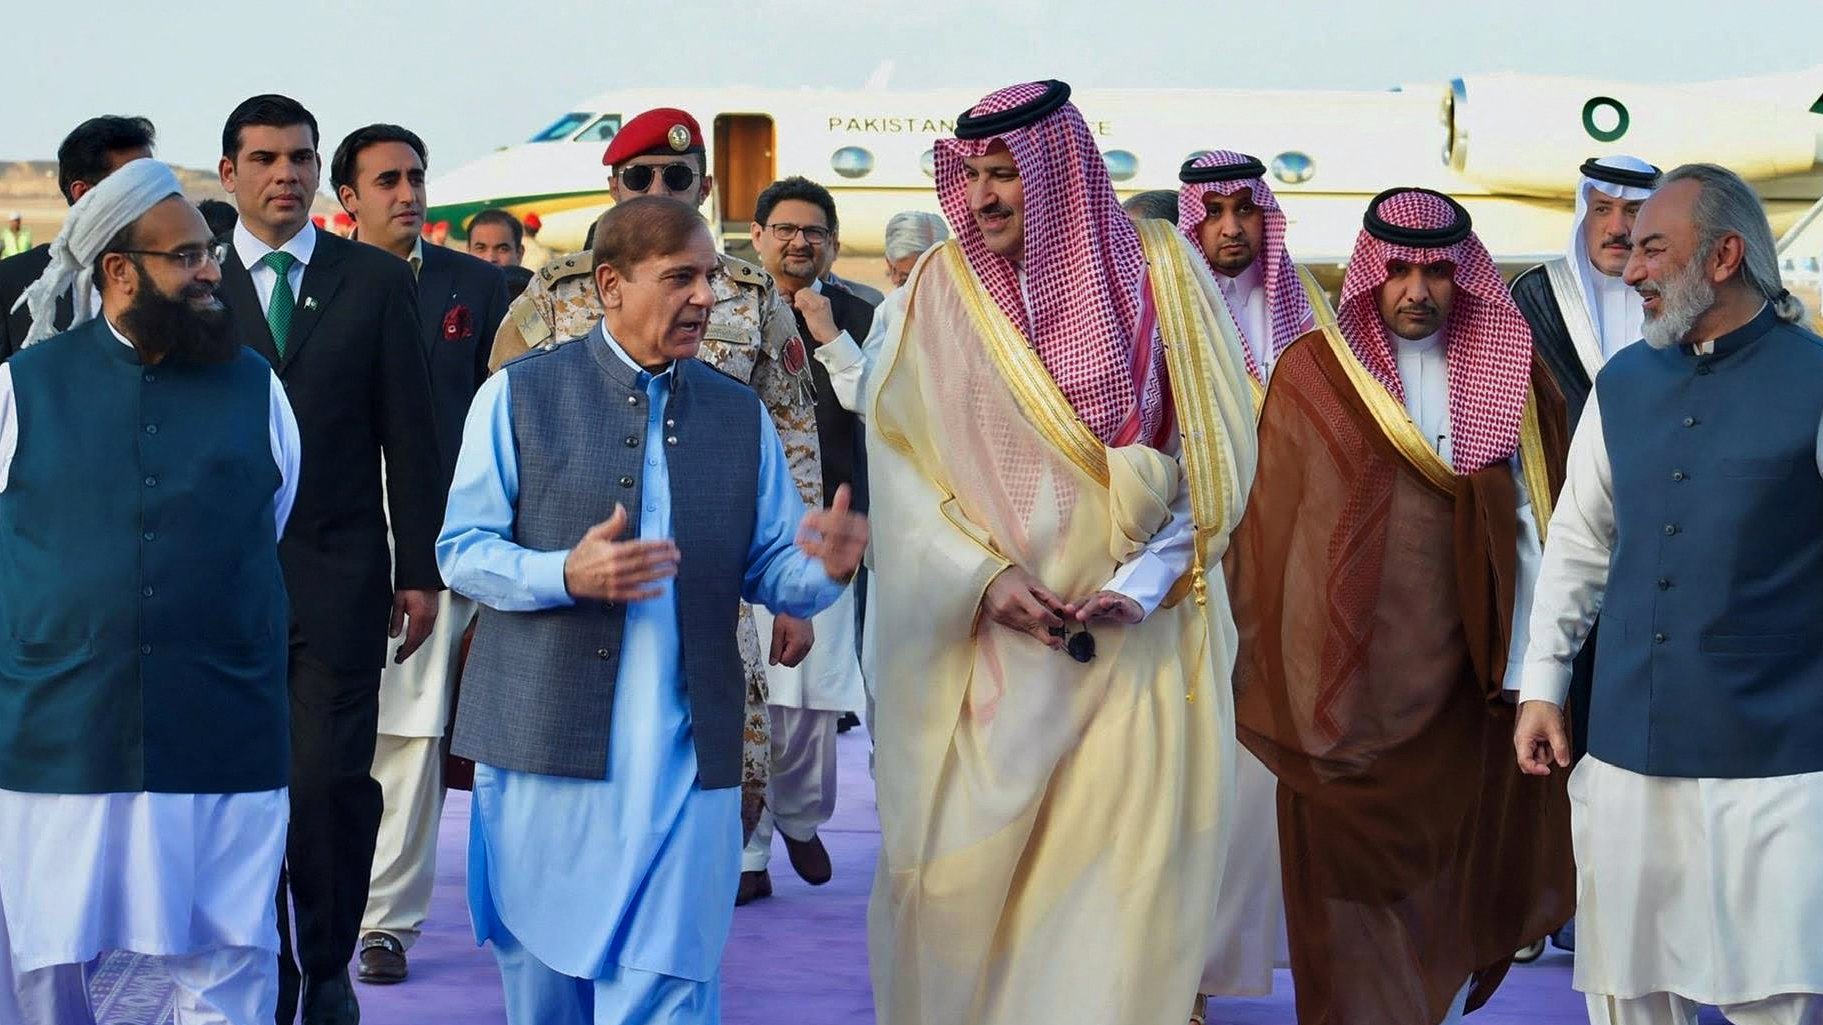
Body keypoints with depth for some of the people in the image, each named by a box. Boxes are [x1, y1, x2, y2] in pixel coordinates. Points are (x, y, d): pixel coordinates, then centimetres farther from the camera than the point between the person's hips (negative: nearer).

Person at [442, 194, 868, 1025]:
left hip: (684, 760, 1)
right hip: (546, 741, -1)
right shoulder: (519, 396, 2)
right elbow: (461, 550, -1)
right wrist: (567, 575, -19)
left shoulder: (741, 416, 12)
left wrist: (824, 566, -16)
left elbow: (769, 569, 8)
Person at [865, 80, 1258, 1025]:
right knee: (965, 860, 0)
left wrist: (1147, 582, -11)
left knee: (1119, 858, -2)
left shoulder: (1159, 276, 0)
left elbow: (1213, 450, 1)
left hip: (1136, 636, 0)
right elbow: (898, 452, 0)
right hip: (980, 641, 0)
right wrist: (983, 574, -13)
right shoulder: (942, 289, 2)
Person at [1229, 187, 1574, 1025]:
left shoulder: (1511, 375, 6)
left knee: (1449, 881, 10)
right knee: (1355, 885, 3)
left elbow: (1531, 526, 4)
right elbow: (1270, 526, 0)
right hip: (1347, 672, -2)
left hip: (1461, 683, 2)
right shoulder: (1311, 373, -1)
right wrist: (1273, 684, -2)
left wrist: (1530, 666, -2)